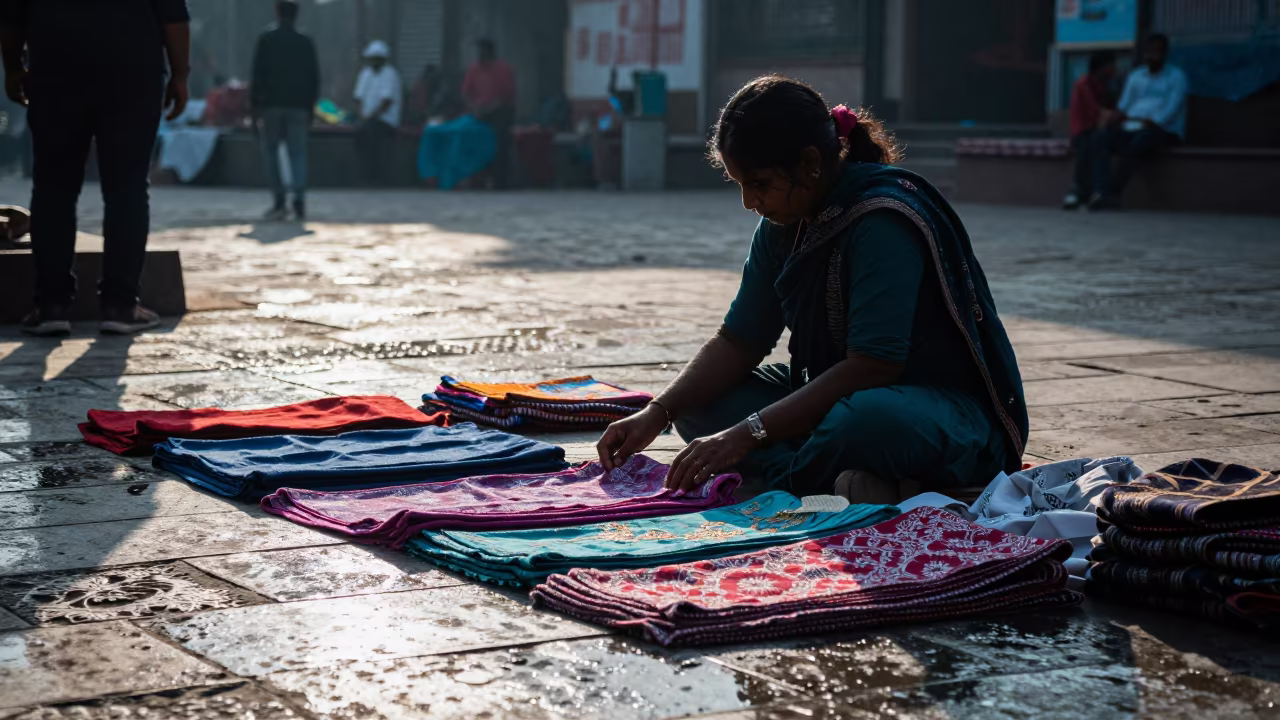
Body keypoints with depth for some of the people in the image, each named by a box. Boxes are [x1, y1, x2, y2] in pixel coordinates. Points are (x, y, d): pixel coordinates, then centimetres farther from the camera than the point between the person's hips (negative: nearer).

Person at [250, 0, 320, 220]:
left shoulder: (266, 40, -1)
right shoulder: (306, 43, 8)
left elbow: (258, 75, -5)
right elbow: (314, 79, 8)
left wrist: (254, 105, -1)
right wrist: (310, 107, 14)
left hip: (271, 104, -2)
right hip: (298, 106, 2)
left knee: (270, 150, 7)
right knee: (298, 153, 3)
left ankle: (279, 201, -1)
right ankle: (299, 201, -11)